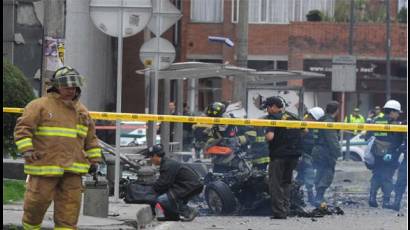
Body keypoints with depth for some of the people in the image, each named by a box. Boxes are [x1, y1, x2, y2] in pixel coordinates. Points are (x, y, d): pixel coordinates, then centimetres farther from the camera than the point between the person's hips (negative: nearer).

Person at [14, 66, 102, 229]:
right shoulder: (40, 106, -2)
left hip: (72, 169, 4)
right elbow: (22, 128, -8)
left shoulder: (81, 111, 17)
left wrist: (94, 159, 20)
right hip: (45, 166, -4)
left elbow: (90, 138, 26)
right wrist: (27, 150, -20)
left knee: (70, 206, -3)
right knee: (38, 201, -1)